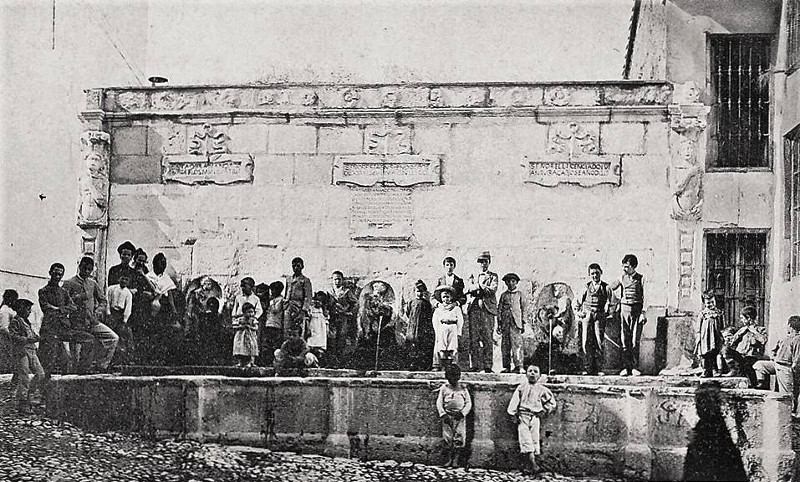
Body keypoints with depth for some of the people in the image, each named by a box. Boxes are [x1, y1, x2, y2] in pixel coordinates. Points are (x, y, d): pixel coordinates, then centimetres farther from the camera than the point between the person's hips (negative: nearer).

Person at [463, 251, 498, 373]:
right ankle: (474, 365, -2)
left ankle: (487, 366, -8)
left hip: (487, 309, -2)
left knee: (488, 339, -7)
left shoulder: (493, 276, 14)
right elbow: (468, 289, 5)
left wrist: (477, 288, -3)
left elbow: (493, 290, -4)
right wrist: (483, 287, -7)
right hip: (473, 308, 2)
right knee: (473, 339, -4)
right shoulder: (473, 276, 22)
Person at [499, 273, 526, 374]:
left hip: (516, 322, -2)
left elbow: (523, 309, 11)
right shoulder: (504, 295, 11)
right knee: (505, 345, 2)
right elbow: (499, 310, 11)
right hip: (505, 323, 2)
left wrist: (523, 324, 6)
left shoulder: (519, 294, 9)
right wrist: (499, 324, 6)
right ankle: (506, 367, 8)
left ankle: (518, 366, -15)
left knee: (517, 344, -12)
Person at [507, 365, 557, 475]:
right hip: (523, 415, -1)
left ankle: (530, 466, 2)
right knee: (525, 437, -15)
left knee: (535, 438, -2)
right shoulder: (521, 387, 8)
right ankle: (533, 463, -22)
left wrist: (544, 411, 7)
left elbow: (552, 403, 17)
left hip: (535, 416, 1)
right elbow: (515, 400, 4)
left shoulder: (542, 390, 8)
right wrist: (514, 414, -4)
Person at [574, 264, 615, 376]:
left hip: (600, 316, -1)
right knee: (586, 342, -4)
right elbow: (577, 302, 19)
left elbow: (611, 303, 10)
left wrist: (607, 313, 0)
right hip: (587, 315, 1)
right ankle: (587, 368, -1)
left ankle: (598, 369, 0)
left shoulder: (606, 288, 7)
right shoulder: (586, 287, 11)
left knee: (599, 342, -6)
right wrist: (578, 312, 8)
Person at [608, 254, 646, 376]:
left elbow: (644, 297, -1)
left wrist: (643, 313, -6)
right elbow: (610, 289, 19)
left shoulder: (640, 279, 2)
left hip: (636, 309, -2)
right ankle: (625, 367, 1)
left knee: (635, 340, -3)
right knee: (625, 340, -1)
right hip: (624, 309, 2)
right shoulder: (622, 278, 10)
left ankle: (635, 367, 2)